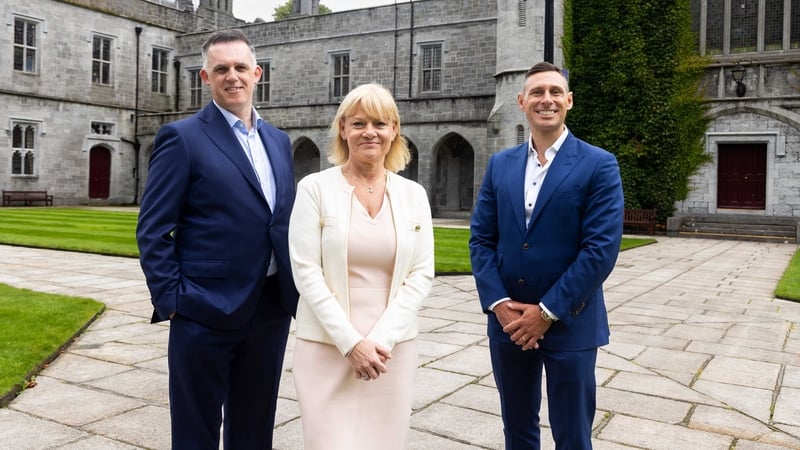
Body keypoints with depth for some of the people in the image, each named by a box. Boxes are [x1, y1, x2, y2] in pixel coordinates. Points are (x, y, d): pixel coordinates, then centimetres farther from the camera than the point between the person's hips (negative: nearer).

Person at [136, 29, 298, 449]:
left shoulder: (278, 140, 11)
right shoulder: (182, 137, -7)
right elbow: (152, 230, -9)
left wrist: (293, 288, 8)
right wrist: (170, 300, -13)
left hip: (272, 309, 5)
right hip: (207, 312, -5)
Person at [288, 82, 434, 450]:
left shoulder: (413, 194, 4)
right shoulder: (315, 188, -4)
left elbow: (421, 275, 1)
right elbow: (306, 272, -8)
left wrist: (382, 339, -9)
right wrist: (351, 342, -13)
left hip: (393, 347, 3)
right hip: (327, 346, -2)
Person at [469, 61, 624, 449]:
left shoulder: (599, 165, -6)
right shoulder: (500, 164, 7)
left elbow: (602, 248, -13)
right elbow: (480, 238, 4)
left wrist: (547, 312, -15)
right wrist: (498, 303, -9)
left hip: (569, 324, -4)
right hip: (507, 321, 4)